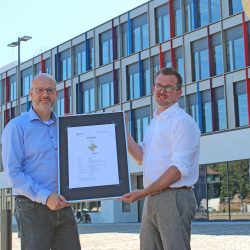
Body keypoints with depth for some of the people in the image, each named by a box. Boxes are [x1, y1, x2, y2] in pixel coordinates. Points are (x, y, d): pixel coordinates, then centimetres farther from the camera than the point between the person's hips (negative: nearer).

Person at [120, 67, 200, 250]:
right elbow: (142, 158, 17)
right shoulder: (155, 122, 18)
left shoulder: (182, 121, -9)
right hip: (152, 199, 8)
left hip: (174, 197, -8)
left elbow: (179, 168, -17)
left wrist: (143, 193, -19)